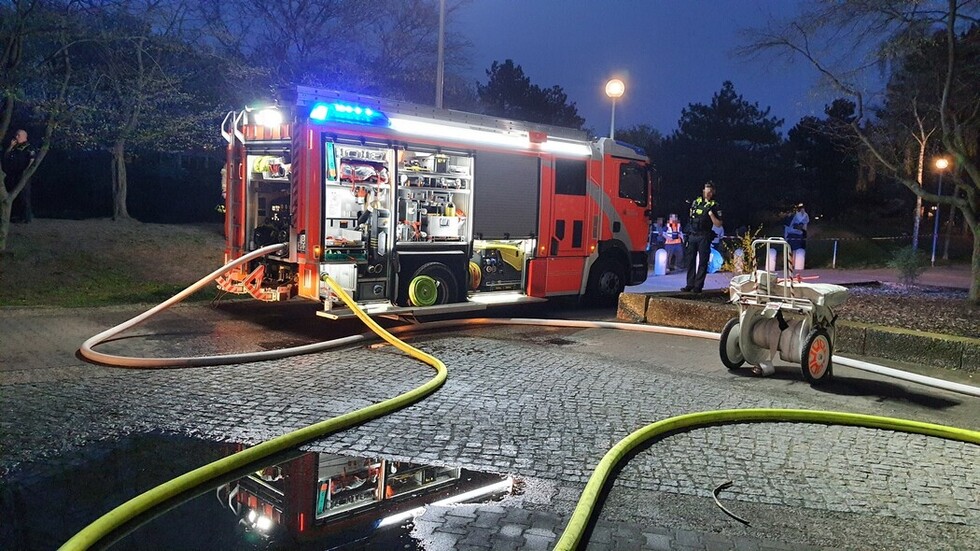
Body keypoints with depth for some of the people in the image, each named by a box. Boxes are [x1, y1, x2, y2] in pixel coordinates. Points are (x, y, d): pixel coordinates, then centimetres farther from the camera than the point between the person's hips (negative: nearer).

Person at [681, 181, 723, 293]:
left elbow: (718, 224, -5)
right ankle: (690, 285, 11)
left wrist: (710, 213, -16)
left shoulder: (715, 206, 0)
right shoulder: (696, 202, 11)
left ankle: (698, 286, -2)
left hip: (704, 237, -4)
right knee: (690, 261, 5)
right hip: (692, 236, 4)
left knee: (702, 262, -3)